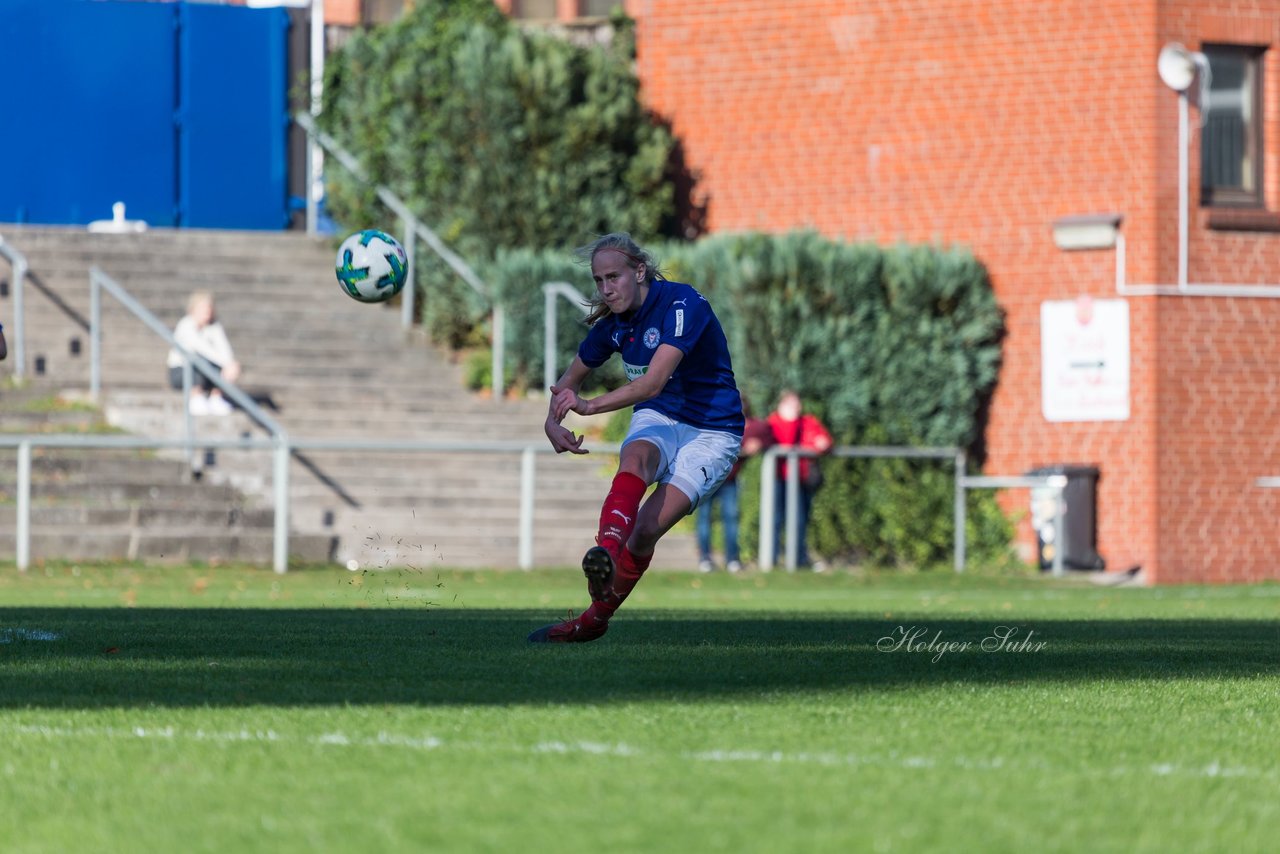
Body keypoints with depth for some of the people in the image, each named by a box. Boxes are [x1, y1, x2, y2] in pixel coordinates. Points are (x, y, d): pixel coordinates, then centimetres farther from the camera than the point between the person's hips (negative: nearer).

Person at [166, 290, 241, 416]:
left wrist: (231, 364, -40)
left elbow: (224, 347, -19)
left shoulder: (215, 327, -3)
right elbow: (203, 348, -34)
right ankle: (196, 399, -21)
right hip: (178, 372, -5)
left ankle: (216, 398, -10)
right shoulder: (186, 326, -20)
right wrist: (227, 363, -43)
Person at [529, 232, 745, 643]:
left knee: (645, 531, -20)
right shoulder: (612, 322, 0)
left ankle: (596, 616, -1)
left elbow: (654, 381, -34)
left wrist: (590, 405, -44)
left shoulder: (681, 303, -22)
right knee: (636, 456, -35)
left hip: (712, 431, -4)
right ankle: (607, 547, -60)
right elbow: (573, 376, 17)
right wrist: (554, 421, -4)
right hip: (657, 421, 4)